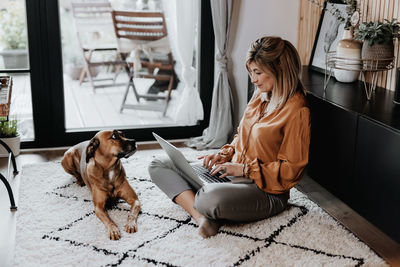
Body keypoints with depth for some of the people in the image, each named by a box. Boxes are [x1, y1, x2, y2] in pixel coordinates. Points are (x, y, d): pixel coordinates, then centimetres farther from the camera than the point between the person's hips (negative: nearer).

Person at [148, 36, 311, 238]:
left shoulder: (297, 111, -16)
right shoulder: (260, 95, 9)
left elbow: (291, 170, -16)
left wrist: (244, 169, -18)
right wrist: (225, 154, 3)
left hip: (265, 191, -9)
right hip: (232, 173, 10)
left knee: (210, 199, -44)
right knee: (158, 166, -1)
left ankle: (205, 213, -9)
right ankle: (201, 217, -22)